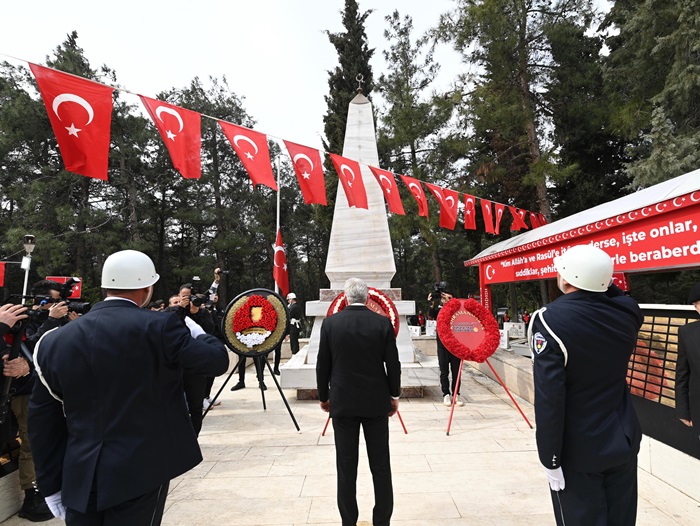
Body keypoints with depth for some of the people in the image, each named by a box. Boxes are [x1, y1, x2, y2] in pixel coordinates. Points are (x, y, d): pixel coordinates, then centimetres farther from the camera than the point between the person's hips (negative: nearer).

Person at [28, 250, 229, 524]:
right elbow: (217, 360, -9)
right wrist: (197, 332, 11)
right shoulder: (157, 326, -14)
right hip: (141, 470, -4)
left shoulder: (55, 341, 2)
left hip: (79, 478, 4)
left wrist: (52, 484, 15)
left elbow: (43, 421, 6)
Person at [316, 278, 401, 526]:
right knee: (380, 466, 12)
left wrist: (323, 397, 12)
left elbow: (322, 365, -2)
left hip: (342, 403, 0)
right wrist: (394, 396, 9)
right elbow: (393, 364, -4)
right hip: (376, 402, 1)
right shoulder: (383, 323, -7)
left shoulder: (330, 323, -6)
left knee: (346, 467, 9)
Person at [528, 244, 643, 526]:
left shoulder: (550, 320, -24)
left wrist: (550, 458, -15)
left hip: (577, 450, -5)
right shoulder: (627, 312, -8)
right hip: (623, 441, 6)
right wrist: (606, 284, 5)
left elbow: (549, 398, -25)